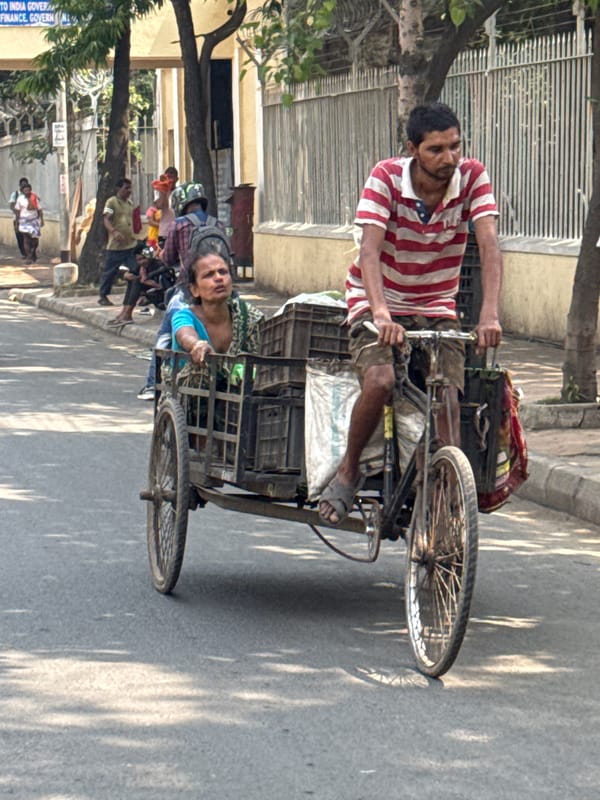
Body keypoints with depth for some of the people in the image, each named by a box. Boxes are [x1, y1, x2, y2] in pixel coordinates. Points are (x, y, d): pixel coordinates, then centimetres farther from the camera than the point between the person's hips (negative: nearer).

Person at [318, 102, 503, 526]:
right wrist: (381, 313, -46)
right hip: (378, 304, -3)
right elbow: (370, 250, -29)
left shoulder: (472, 177, -13)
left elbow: (489, 245, -23)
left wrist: (490, 315, -38)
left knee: (448, 402, -14)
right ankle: (348, 471, -5)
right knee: (380, 381, -27)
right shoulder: (386, 178, -19)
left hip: (437, 309, 3)